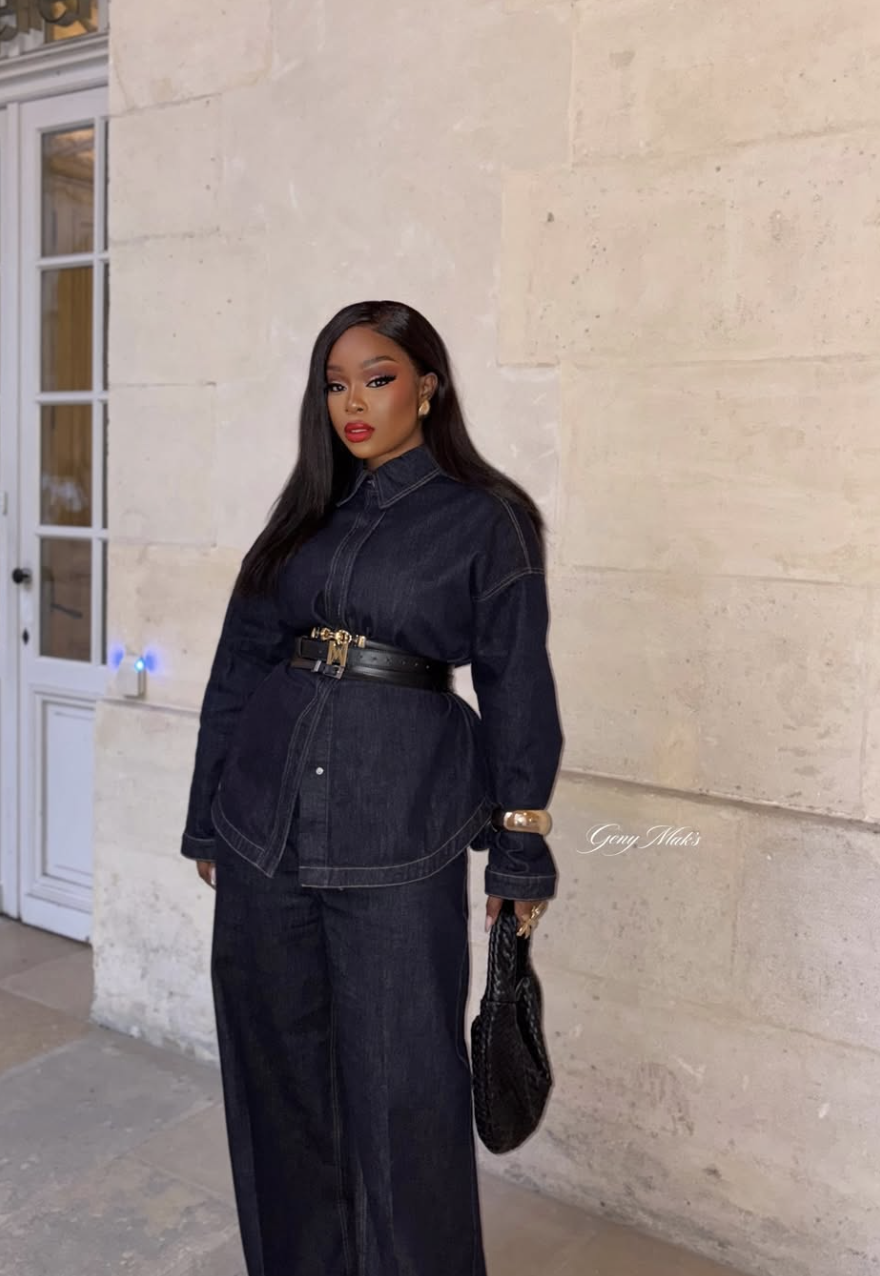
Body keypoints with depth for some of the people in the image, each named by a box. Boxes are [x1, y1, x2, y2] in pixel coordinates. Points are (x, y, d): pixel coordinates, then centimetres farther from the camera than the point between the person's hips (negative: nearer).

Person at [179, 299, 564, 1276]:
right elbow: (238, 663, 13)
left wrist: (521, 846, -2)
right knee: (276, 1067, 14)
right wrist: (209, 816, 12)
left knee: (399, 1081, 4)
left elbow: (516, 690, -1)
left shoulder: (482, 520, -1)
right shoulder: (306, 511, 11)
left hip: (397, 835, -4)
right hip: (266, 822, 5)